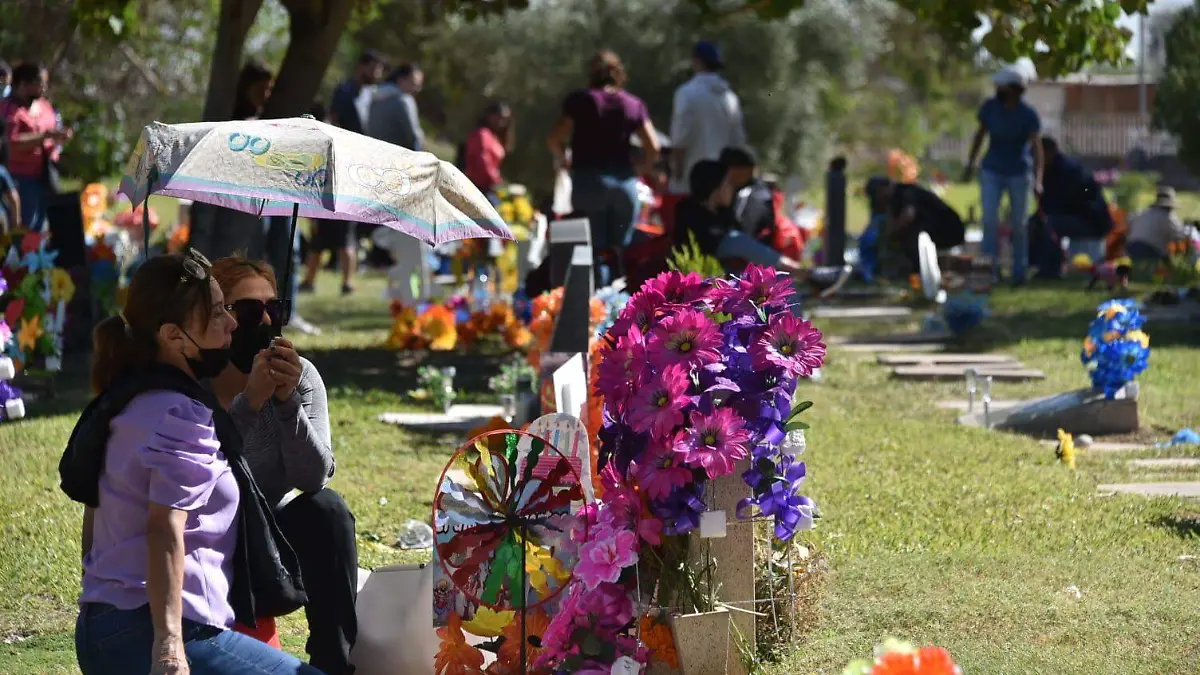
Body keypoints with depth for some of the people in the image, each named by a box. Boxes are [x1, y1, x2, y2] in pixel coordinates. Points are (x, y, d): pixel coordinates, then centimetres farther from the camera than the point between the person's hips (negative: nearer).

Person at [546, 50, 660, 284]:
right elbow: (653, 148, 3)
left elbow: (555, 140, -6)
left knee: (595, 252, -3)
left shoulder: (579, 100, 1)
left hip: (589, 182, -2)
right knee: (619, 253, 7)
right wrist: (641, 170, 20)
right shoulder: (634, 104, 9)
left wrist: (562, 160, 13)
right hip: (625, 183, 2)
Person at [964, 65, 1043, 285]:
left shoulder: (1029, 116, -21)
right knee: (990, 220, -12)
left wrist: (1037, 179, -43)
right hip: (992, 172, 2)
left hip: (1019, 173, -2)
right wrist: (970, 164, 10)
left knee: (1018, 223, 7)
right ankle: (992, 266, -3)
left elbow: (1036, 146, -30)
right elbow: (980, 134, 4)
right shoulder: (990, 107, -11)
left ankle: (1019, 270, 23)